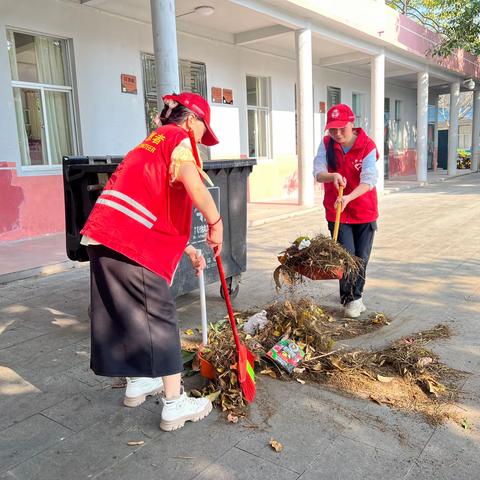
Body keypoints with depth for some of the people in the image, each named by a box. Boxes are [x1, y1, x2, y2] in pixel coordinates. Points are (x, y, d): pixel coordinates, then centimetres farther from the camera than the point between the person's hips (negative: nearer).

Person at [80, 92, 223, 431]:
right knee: (160, 318, -1)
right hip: (131, 244, -9)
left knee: (127, 312, 19)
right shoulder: (179, 137, 0)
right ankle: (175, 404, 8)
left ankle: (137, 383, 35)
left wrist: (186, 249, 24)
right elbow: (192, 181, -25)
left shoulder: (151, 143, 28)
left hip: (105, 237, 9)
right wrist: (216, 223, -12)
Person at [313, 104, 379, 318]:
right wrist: (332, 176, -35)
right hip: (336, 211, 0)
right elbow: (318, 173, -13)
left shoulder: (367, 146, -13)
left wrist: (348, 197, -38)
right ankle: (351, 299, 14)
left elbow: (369, 180, -22)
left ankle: (354, 296, 31)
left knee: (361, 257, 10)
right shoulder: (326, 144, -5)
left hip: (364, 211, 0)